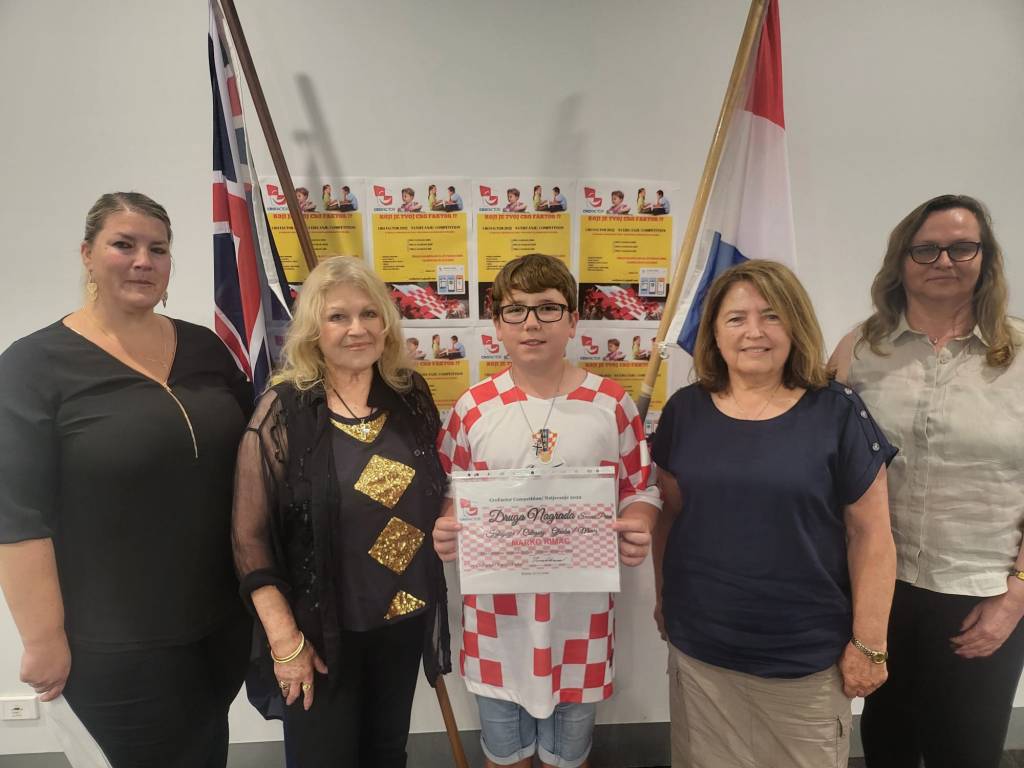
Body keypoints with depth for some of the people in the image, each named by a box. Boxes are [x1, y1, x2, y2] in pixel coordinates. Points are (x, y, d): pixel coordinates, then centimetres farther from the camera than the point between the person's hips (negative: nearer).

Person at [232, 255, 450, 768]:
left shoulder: (411, 396, -2)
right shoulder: (283, 410, -15)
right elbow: (250, 537, -14)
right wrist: (285, 639, -14)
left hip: (405, 619, 4)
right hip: (321, 630, -4)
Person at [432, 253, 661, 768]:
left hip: (581, 611, 0)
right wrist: (444, 531, -17)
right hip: (496, 613, 1)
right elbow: (448, 494, 3)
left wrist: (637, 531, -18)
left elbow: (641, 489, 2)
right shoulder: (473, 408, -5)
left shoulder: (612, 404, -6)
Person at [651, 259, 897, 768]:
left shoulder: (837, 412, -9)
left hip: (807, 655, -2)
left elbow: (871, 533, -6)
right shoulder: (685, 410, -3)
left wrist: (868, 641, -5)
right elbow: (669, 513, 5)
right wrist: (664, 599, 11)